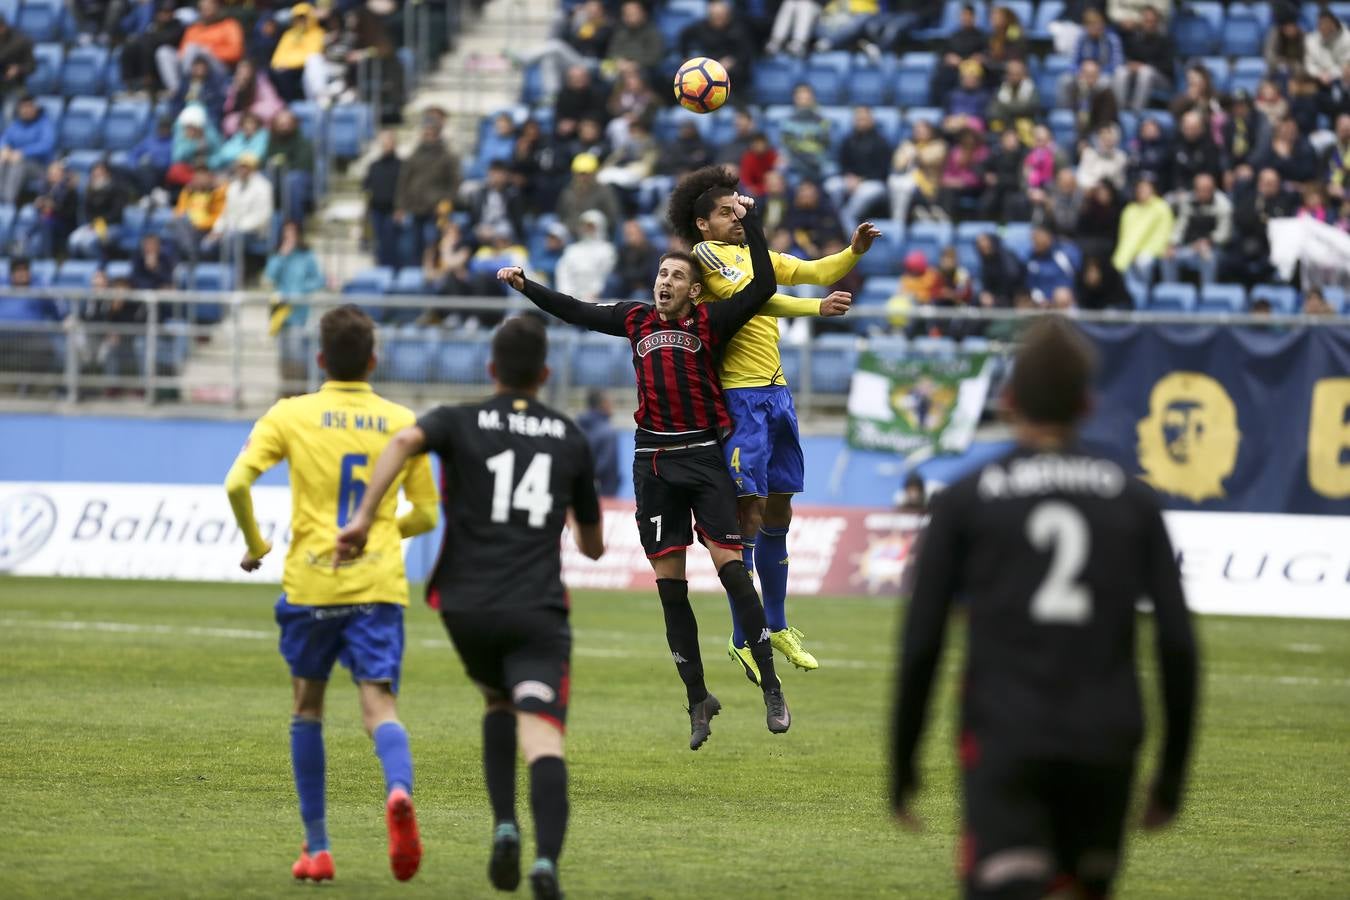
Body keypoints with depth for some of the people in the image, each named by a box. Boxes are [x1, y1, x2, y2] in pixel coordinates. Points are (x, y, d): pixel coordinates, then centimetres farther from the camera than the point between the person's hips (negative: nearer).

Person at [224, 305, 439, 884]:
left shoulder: (291, 415, 1)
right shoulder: (403, 423, 7)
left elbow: (237, 483, -10)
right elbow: (425, 515, 13)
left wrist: (254, 544, 7)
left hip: (310, 583, 0)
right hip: (378, 584, 0)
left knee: (307, 710, 17)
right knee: (379, 706, -8)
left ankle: (316, 848, 17)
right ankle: (399, 791, -42)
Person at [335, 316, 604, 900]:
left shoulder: (460, 423, 9)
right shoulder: (569, 437, 15)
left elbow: (405, 442, -16)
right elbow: (592, 544, 24)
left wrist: (364, 518, -20)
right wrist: (590, 542, 48)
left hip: (468, 605, 1)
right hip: (538, 608, -1)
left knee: (498, 702, 28)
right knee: (542, 732, -13)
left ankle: (504, 826, 10)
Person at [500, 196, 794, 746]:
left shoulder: (709, 323, -1)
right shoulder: (637, 320, 11)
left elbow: (762, 286, -11)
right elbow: (575, 312, 21)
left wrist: (749, 221, -10)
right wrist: (527, 287, 16)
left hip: (703, 458, -4)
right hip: (653, 462, 4)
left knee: (731, 566, -14)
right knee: (669, 585, 3)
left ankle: (771, 688, -11)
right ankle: (697, 700, 12)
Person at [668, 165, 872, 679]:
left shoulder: (754, 254, 19)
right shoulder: (706, 253, -5)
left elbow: (815, 271, 22)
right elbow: (753, 297, -18)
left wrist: (854, 252, 4)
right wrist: (816, 308, -24)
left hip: (775, 394, 8)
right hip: (739, 398, -8)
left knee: (778, 514, 15)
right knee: (749, 515, -10)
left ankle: (777, 626, 28)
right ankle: (743, 640, -5)